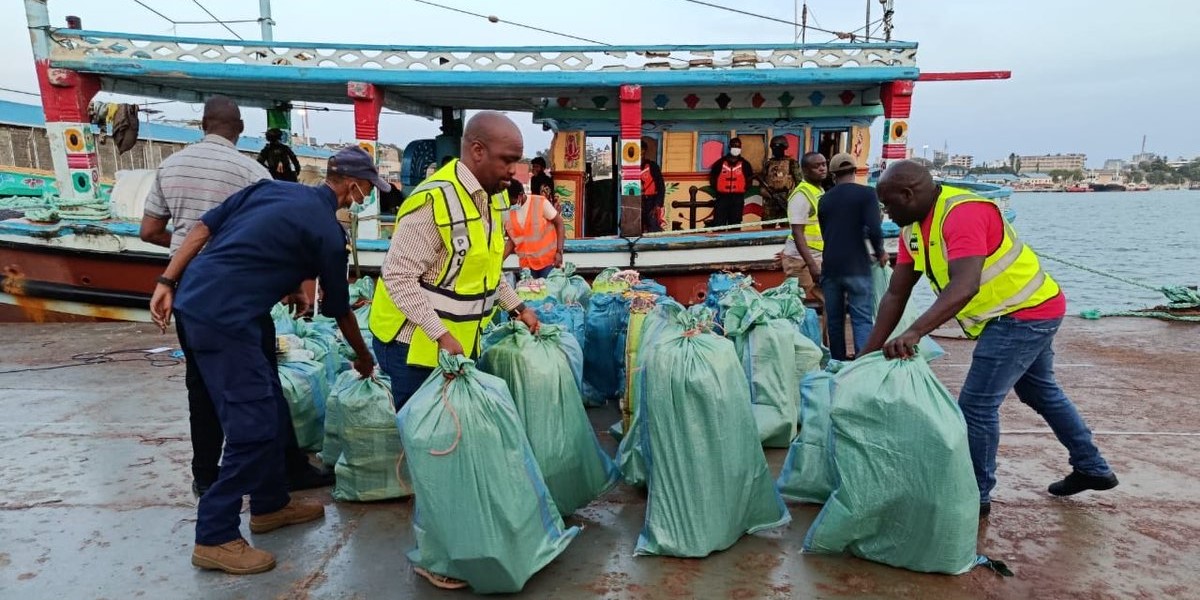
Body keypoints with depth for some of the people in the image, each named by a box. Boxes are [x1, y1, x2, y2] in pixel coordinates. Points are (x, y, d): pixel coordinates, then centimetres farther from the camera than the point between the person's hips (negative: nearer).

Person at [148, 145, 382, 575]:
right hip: (224, 317, -9)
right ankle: (215, 538, 5)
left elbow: (204, 227, 9)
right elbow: (339, 309, 5)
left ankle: (270, 504, 30)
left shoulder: (272, 188, 12)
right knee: (254, 426, -3)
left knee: (272, 410, 16)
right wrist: (363, 358, 21)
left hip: (192, 299, 9)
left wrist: (167, 282, 11)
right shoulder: (327, 232, -7)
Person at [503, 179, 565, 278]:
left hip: (549, 259, -4)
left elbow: (559, 224, -7)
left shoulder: (540, 202, -12)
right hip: (526, 264, 4)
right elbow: (512, 240, 9)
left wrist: (559, 252, -14)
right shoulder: (507, 213, 1)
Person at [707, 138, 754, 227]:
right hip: (722, 197, -1)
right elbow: (712, 177, 10)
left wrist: (744, 189, 2)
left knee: (735, 224, 7)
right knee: (719, 223, -4)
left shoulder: (745, 164, 6)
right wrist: (717, 190, 2)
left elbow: (749, 179, 13)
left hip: (738, 198, 1)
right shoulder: (720, 163, 3)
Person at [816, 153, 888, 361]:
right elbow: (874, 229, -14)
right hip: (856, 267, -4)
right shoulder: (866, 193, -3)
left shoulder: (824, 200, 13)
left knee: (834, 320, 12)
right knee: (862, 319, -3)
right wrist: (880, 252, 3)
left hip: (830, 267, 4)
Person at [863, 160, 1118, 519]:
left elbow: (965, 287, -42)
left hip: (1025, 313, -10)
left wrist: (914, 333, -52)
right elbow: (895, 295, -2)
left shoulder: (963, 212, -29)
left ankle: (976, 498, 9)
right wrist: (868, 353, -8)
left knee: (976, 406, -7)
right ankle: (1092, 469, 44)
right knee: (1041, 392, 26)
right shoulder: (913, 228, -1)